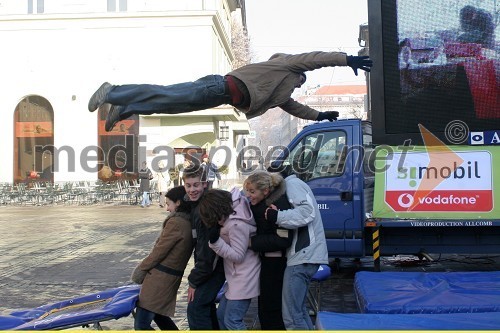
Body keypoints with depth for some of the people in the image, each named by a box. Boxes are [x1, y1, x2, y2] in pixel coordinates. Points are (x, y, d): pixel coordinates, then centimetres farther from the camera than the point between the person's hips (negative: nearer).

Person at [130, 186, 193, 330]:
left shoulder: (175, 222, -17)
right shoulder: (190, 222, 8)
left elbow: (159, 251, -13)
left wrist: (141, 269, 1)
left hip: (160, 277, -9)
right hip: (173, 277, 9)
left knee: (141, 324, -3)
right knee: (158, 314, 28)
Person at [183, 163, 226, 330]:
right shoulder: (195, 204, 3)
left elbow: (207, 252, -24)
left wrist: (194, 280, -16)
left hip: (214, 266, -9)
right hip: (209, 265, 9)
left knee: (195, 309, -8)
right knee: (205, 304, 21)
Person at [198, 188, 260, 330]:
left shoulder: (236, 224, -27)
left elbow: (238, 255, -22)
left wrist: (215, 241, -28)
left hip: (244, 278, -10)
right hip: (237, 276, 10)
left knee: (232, 321, -8)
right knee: (221, 315, 15)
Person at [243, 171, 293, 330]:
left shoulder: (279, 205, -22)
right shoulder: (259, 203, 4)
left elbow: (283, 239, -25)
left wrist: (252, 242, -23)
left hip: (275, 264, -9)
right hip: (265, 261, 9)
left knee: (271, 311, -1)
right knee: (264, 307, 19)